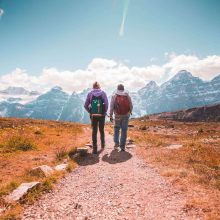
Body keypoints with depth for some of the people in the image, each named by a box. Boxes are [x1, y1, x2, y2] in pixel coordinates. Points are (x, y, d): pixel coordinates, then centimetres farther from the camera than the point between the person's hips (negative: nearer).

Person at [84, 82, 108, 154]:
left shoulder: (90, 94, 3)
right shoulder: (103, 93, 0)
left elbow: (86, 105, 1)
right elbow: (106, 104, -11)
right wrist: (105, 112, 3)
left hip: (93, 115, 0)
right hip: (101, 115, 0)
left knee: (94, 131, 5)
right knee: (102, 130, 19)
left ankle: (94, 148, 2)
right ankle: (102, 144, 35)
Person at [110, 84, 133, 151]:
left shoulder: (114, 95, 1)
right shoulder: (127, 95, 5)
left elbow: (111, 106, -4)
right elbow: (131, 106, 8)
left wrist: (111, 115, 0)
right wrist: (130, 111, 27)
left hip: (118, 115, 0)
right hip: (126, 115, 1)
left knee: (116, 129, 19)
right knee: (124, 131, 5)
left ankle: (116, 143, 10)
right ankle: (122, 146, 6)